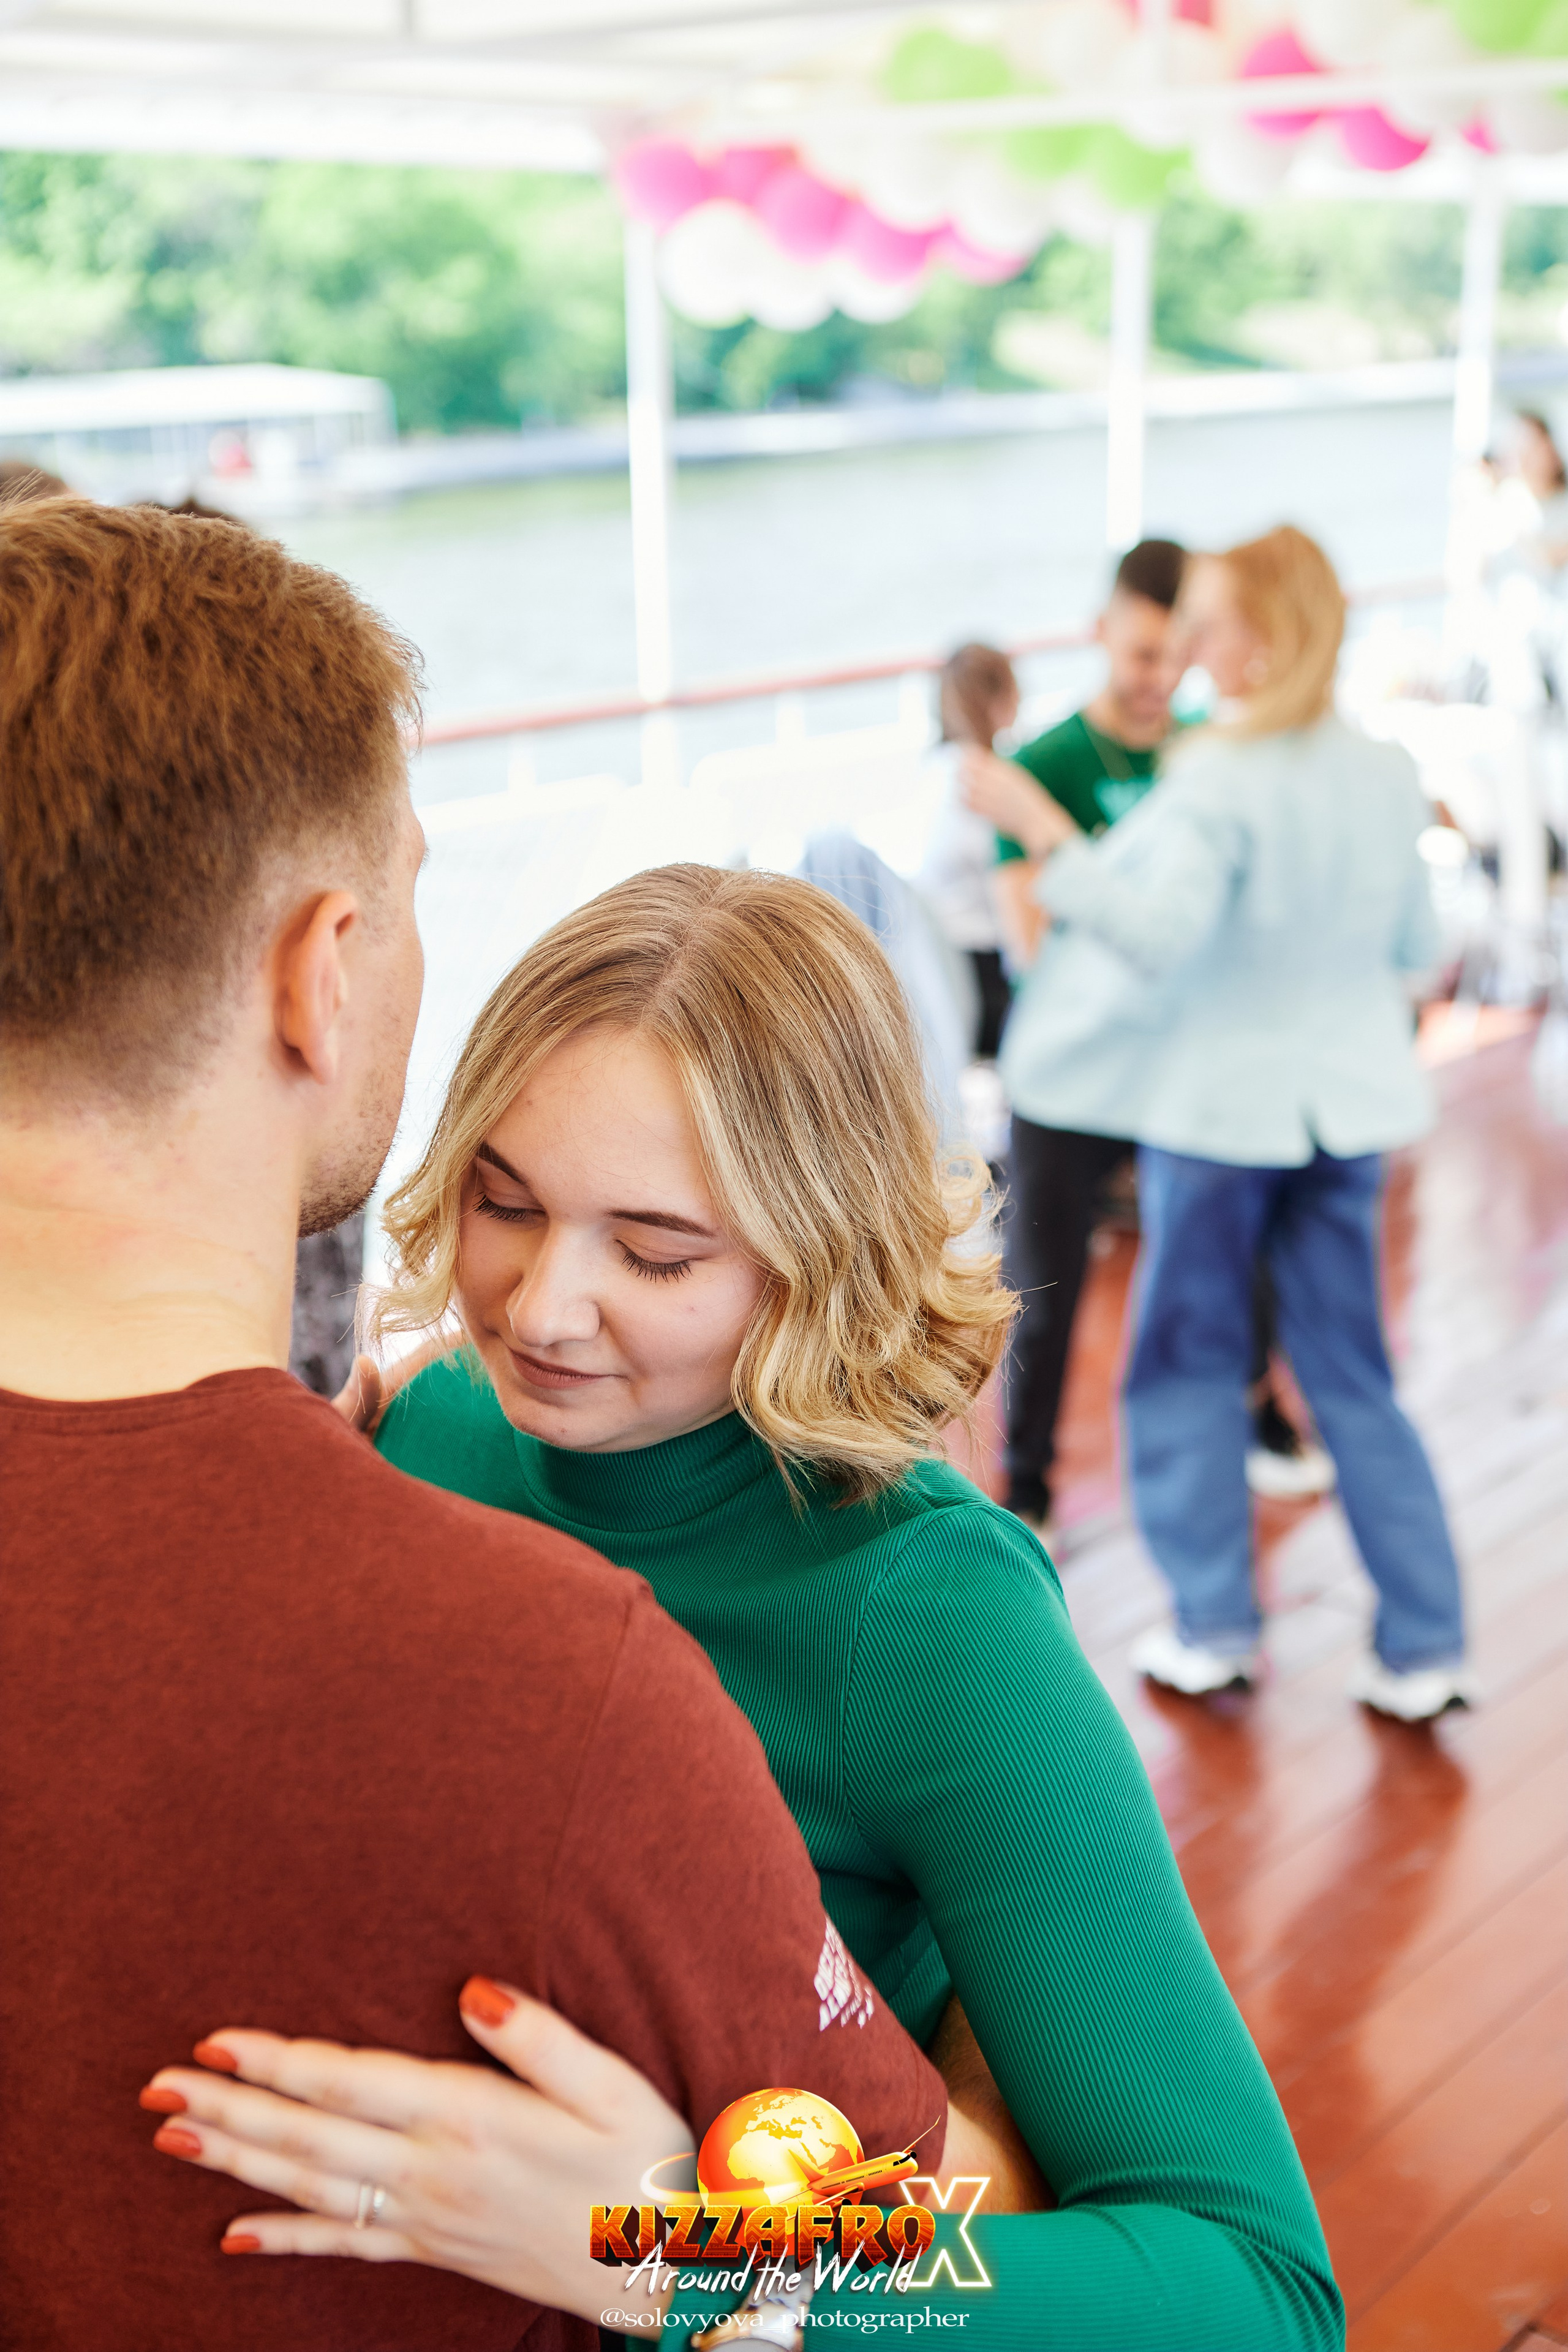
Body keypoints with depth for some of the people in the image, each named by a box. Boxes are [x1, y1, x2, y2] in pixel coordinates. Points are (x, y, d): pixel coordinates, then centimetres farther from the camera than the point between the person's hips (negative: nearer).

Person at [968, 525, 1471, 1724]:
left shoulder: (1219, 784, -18)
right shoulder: (1389, 774, 2)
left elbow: (1159, 933, -29)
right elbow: (1416, 945, 11)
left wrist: (1052, 841, -27)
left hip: (1219, 1102, -6)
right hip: (1351, 1099, 6)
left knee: (1191, 1363, 12)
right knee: (1352, 1375, 12)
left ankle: (1216, 1625, 17)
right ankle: (1425, 1644, 13)